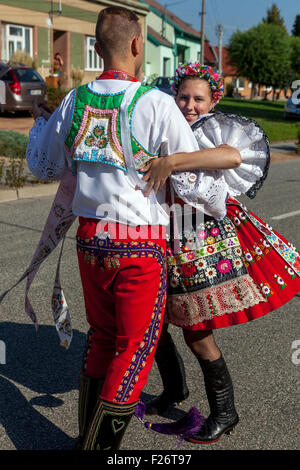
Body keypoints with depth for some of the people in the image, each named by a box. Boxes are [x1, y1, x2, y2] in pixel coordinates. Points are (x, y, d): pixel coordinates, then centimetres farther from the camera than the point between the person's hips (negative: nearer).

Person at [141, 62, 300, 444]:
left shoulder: (222, 128, -7)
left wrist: (173, 160, -41)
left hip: (207, 237, -6)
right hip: (164, 238, 6)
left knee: (196, 334, -2)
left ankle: (225, 413, 21)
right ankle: (175, 389, 39)